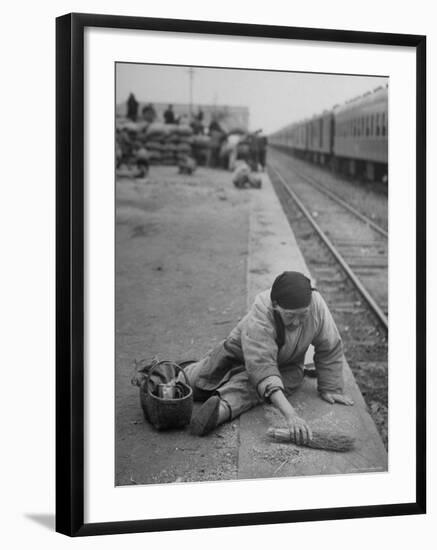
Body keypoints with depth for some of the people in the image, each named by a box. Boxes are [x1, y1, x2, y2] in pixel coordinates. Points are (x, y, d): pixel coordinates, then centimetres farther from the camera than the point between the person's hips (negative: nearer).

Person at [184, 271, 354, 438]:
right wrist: (290, 415, -58)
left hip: (286, 365, 1)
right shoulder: (259, 319, -41)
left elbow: (330, 349, -16)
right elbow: (262, 369, -49)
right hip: (240, 354, -1)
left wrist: (330, 389, -12)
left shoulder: (317, 305, -32)